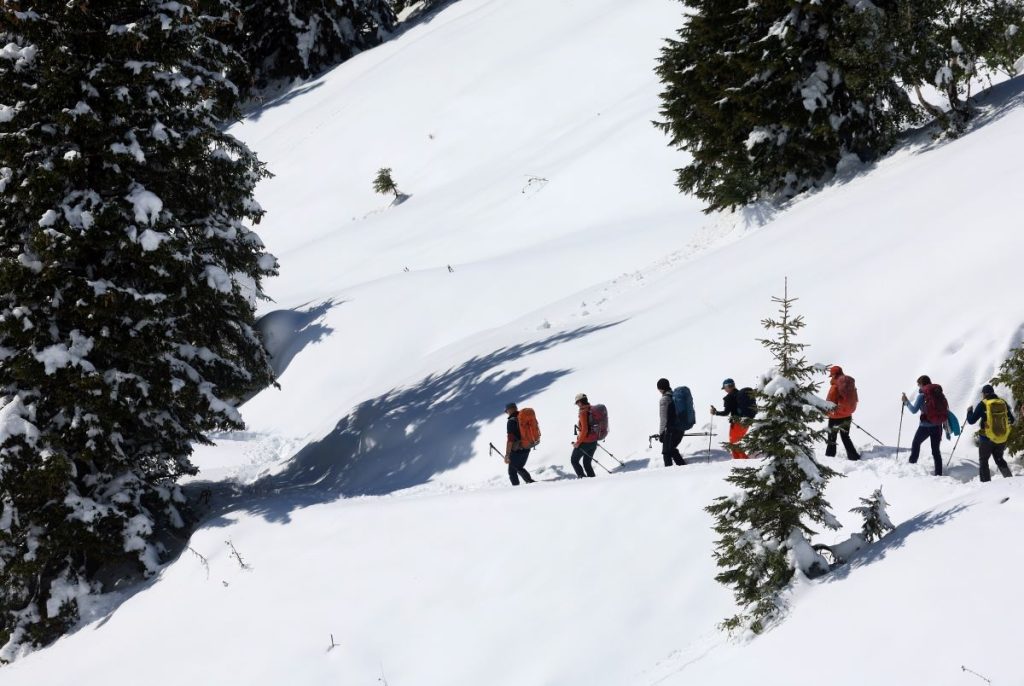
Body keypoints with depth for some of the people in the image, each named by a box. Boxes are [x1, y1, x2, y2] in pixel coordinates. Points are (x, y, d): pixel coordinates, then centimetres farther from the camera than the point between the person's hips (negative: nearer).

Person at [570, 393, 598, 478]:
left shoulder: (583, 412, -19)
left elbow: (584, 430, -23)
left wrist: (578, 442, -15)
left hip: (585, 442, -8)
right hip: (594, 441, 8)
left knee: (574, 461, 9)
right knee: (587, 463, 18)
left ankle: (582, 477, -2)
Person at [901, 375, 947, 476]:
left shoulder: (922, 395, -11)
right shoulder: (939, 393, 5)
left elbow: (914, 410, -13)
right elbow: (946, 408, 10)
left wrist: (906, 402, 0)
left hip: (926, 425, -5)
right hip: (937, 425, 5)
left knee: (916, 443, 21)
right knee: (936, 449, 11)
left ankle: (912, 464, 23)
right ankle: (938, 472, 7)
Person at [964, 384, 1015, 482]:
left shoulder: (983, 405, -12)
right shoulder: (1003, 403, 0)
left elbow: (971, 421, -8)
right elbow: (1011, 421, 8)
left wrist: (969, 411, 11)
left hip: (987, 439, -4)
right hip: (1003, 439, 4)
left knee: (983, 461, 10)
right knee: (999, 459, 22)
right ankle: (1009, 478, 10)